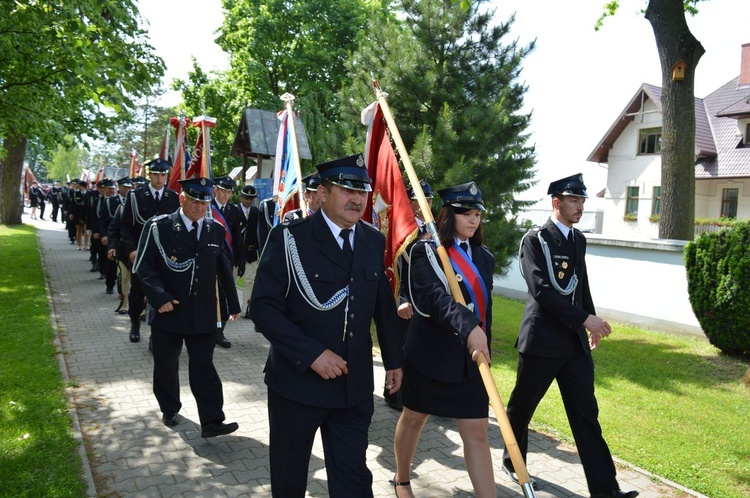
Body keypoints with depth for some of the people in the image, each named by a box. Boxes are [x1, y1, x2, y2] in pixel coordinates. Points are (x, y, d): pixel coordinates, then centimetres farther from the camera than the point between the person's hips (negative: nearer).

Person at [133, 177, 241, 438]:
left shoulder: (217, 230, 4)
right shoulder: (158, 227, -8)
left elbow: (224, 269, 11)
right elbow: (143, 267, -8)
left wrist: (233, 304, 13)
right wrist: (160, 297, -20)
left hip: (203, 314, 1)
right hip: (168, 310, -1)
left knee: (203, 366, 0)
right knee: (166, 365, 14)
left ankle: (211, 421, 3)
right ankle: (169, 410, 35)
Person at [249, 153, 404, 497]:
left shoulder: (374, 241, 5)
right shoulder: (290, 237, -10)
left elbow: (384, 305, 12)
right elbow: (263, 306, -15)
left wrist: (393, 359, 11)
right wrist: (311, 354, -22)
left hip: (354, 388, 3)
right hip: (297, 383, -3)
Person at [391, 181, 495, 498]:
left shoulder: (483, 258, 8)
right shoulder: (425, 251, -10)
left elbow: (485, 307, 14)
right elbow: (435, 297, -28)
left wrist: (484, 350, 14)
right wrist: (468, 327, -44)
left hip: (470, 359, 4)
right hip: (428, 355, -3)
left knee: (477, 432, 1)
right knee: (414, 418, 16)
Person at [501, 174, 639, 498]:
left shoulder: (578, 240, 12)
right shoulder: (535, 240, -10)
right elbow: (542, 291, -21)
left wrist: (591, 324, 21)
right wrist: (585, 319, -21)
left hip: (576, 342, 6)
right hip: (541, 341, -6)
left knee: (586, 414, 5)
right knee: (521, 407, 11)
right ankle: (513, 463, 32)